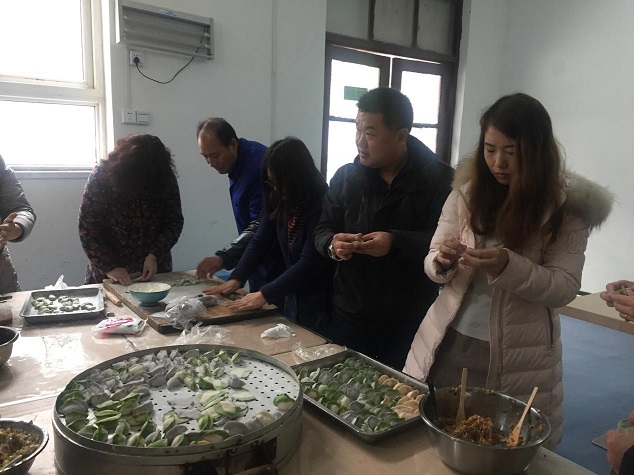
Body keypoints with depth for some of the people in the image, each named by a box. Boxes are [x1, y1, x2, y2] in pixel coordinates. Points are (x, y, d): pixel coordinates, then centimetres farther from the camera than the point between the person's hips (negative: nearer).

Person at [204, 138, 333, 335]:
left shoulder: (322, 205, -23)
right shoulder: (279, 201, -2)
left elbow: (309, 263, -25)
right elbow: (260, 241, 2)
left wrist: (265, 295, -25)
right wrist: (236, 279, -8)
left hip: (321, 303, -7)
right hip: (293, 296, 7)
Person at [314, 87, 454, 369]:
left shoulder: (440, 179, -8)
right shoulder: (346, 177, 4)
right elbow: (322, 232, 9)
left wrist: (396, 243, -28)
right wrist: (333, 245, -14)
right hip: (350, 318, 4)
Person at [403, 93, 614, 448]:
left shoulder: (567, 206, -7)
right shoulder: (466, 192, -1)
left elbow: (565, 288, -10)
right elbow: (432, 264, 2)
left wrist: (509, 267, -27)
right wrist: (442, 262, -22)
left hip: (518, 360, -2)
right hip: (449, 347, 3)